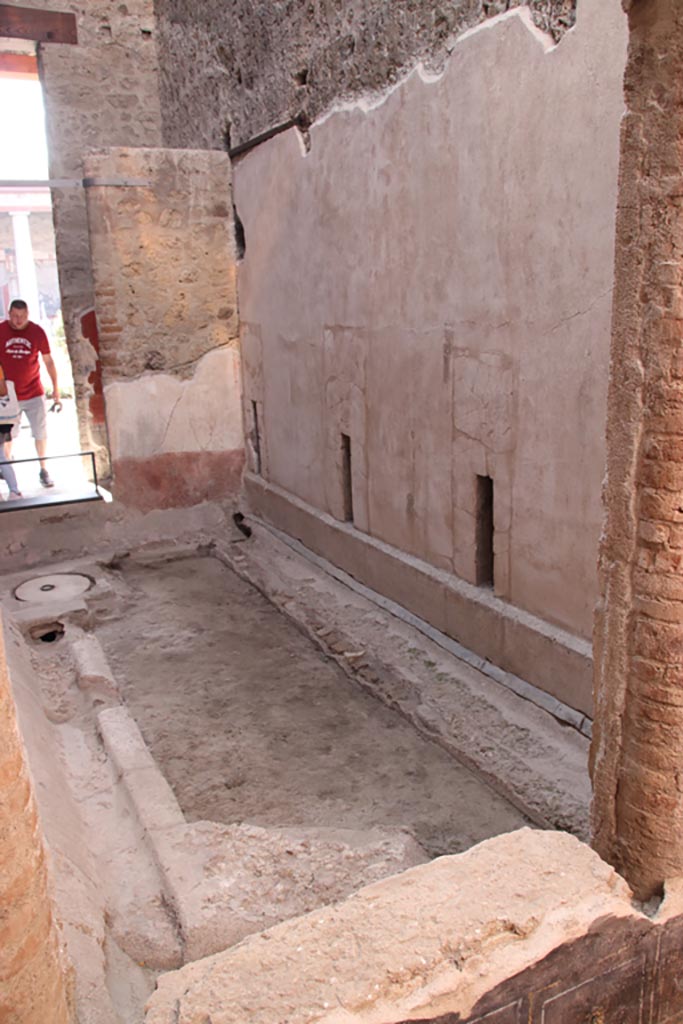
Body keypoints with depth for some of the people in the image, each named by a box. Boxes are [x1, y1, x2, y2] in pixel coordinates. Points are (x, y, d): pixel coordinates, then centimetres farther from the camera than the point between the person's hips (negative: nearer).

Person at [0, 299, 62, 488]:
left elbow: (48, 361, 2)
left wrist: (56, 387, 1)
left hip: (34, 394, 0)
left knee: (41, 433, 3)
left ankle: (43, 470, 18)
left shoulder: (37, 332, -5)